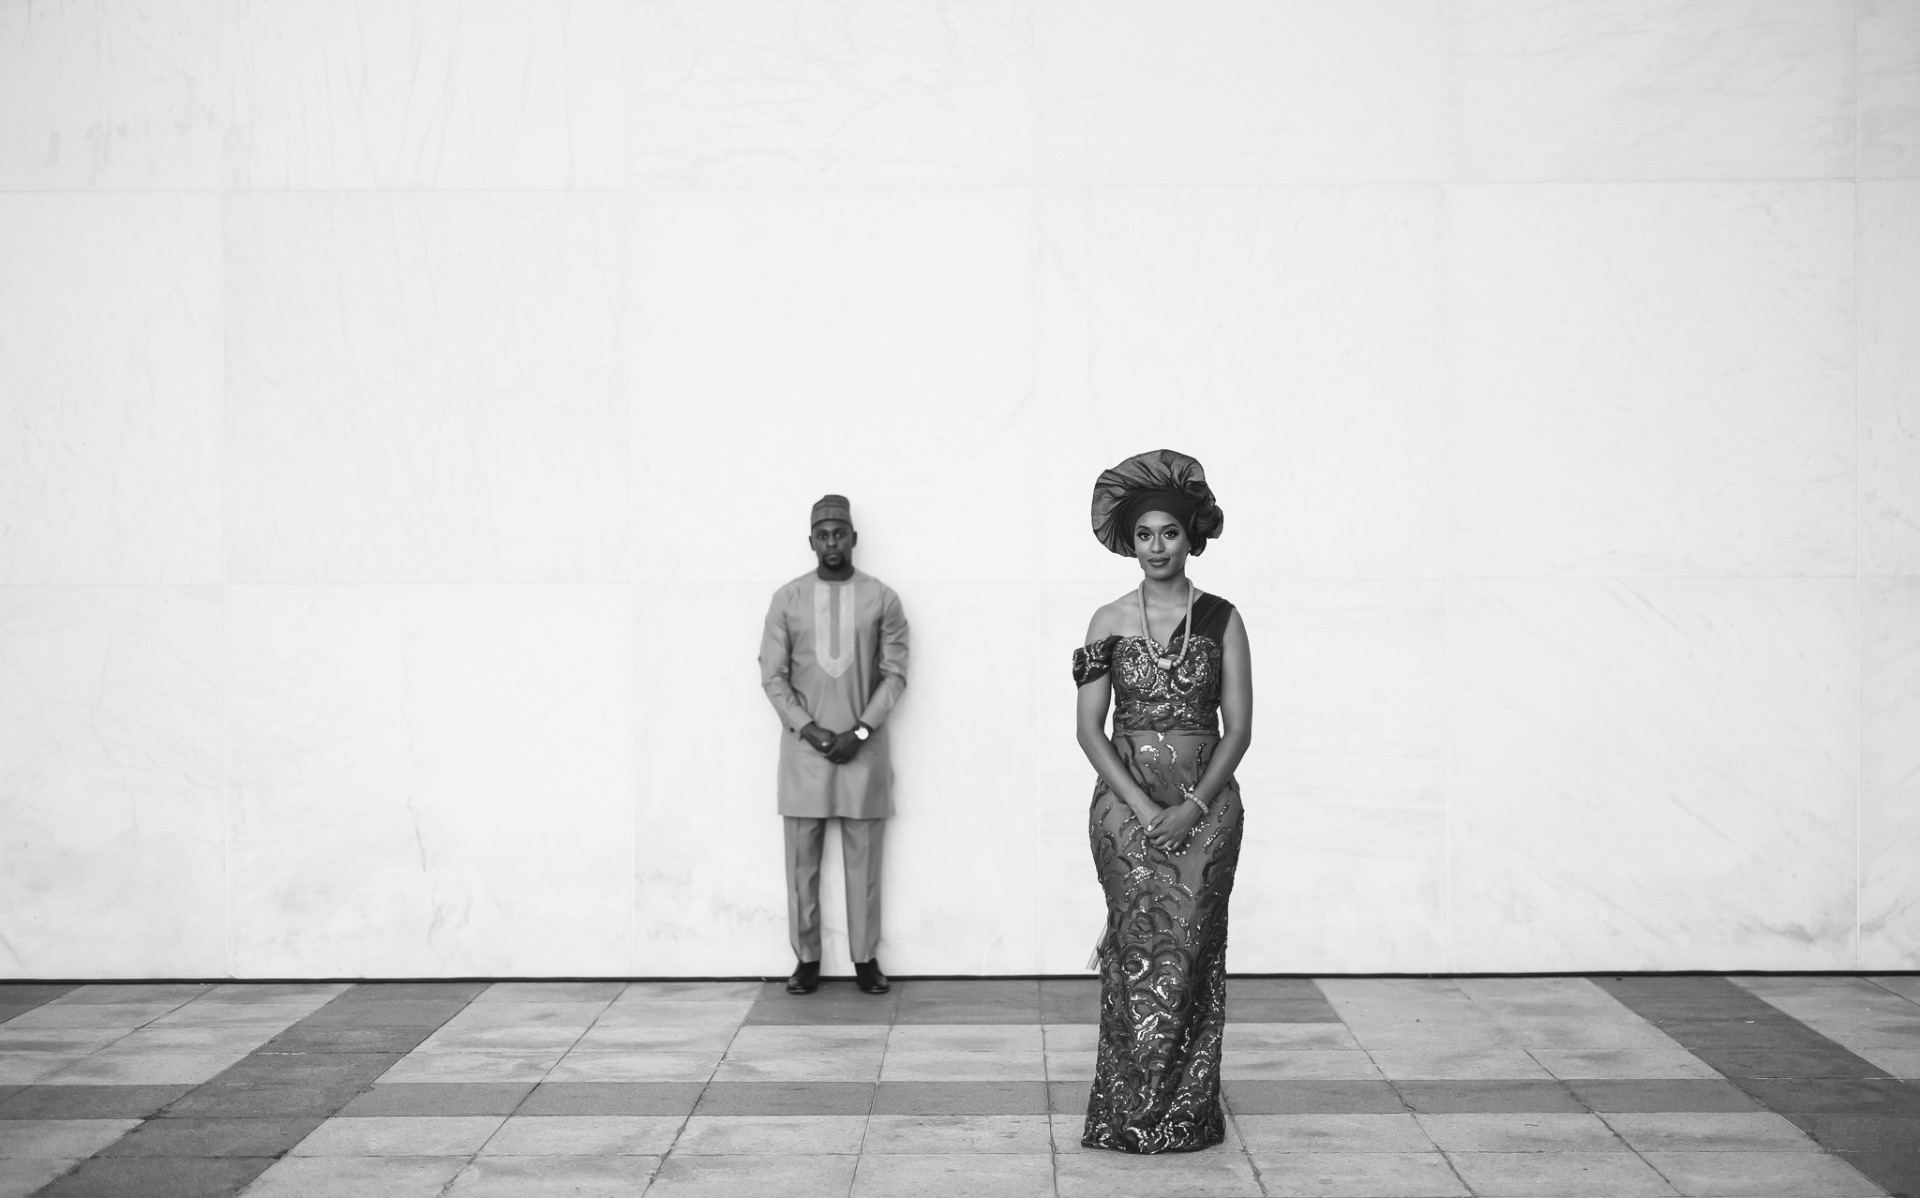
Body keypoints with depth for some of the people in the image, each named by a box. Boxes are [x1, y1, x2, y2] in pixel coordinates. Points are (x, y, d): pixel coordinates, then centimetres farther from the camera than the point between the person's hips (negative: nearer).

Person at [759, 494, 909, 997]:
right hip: (803, 744, 1)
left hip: (863, 745, -1)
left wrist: (859, 731, -10)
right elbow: (773, 675, 2)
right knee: (802, 859, 2)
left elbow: (895, 673, 0)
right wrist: (810, 729, -9)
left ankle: (866, 958, 10)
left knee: (864, 859, 2)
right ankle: (806, 959, 9)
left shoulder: (882, 598, 2)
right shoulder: (786, 599, 4)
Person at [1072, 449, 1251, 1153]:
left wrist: (1192, 807, -11)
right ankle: (1130, 1116, 5)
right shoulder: (1109, 622, 3)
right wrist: (1142, 806, -11)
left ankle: (1187, 1114, 8)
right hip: (1125, 801, 0)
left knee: (1191, 952, -1)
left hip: (1205, 805, 0)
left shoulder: (1220, 619, 3)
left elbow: (1237, 729, 1)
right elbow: (1089, 730, 0)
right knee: (1138, 951, -3)